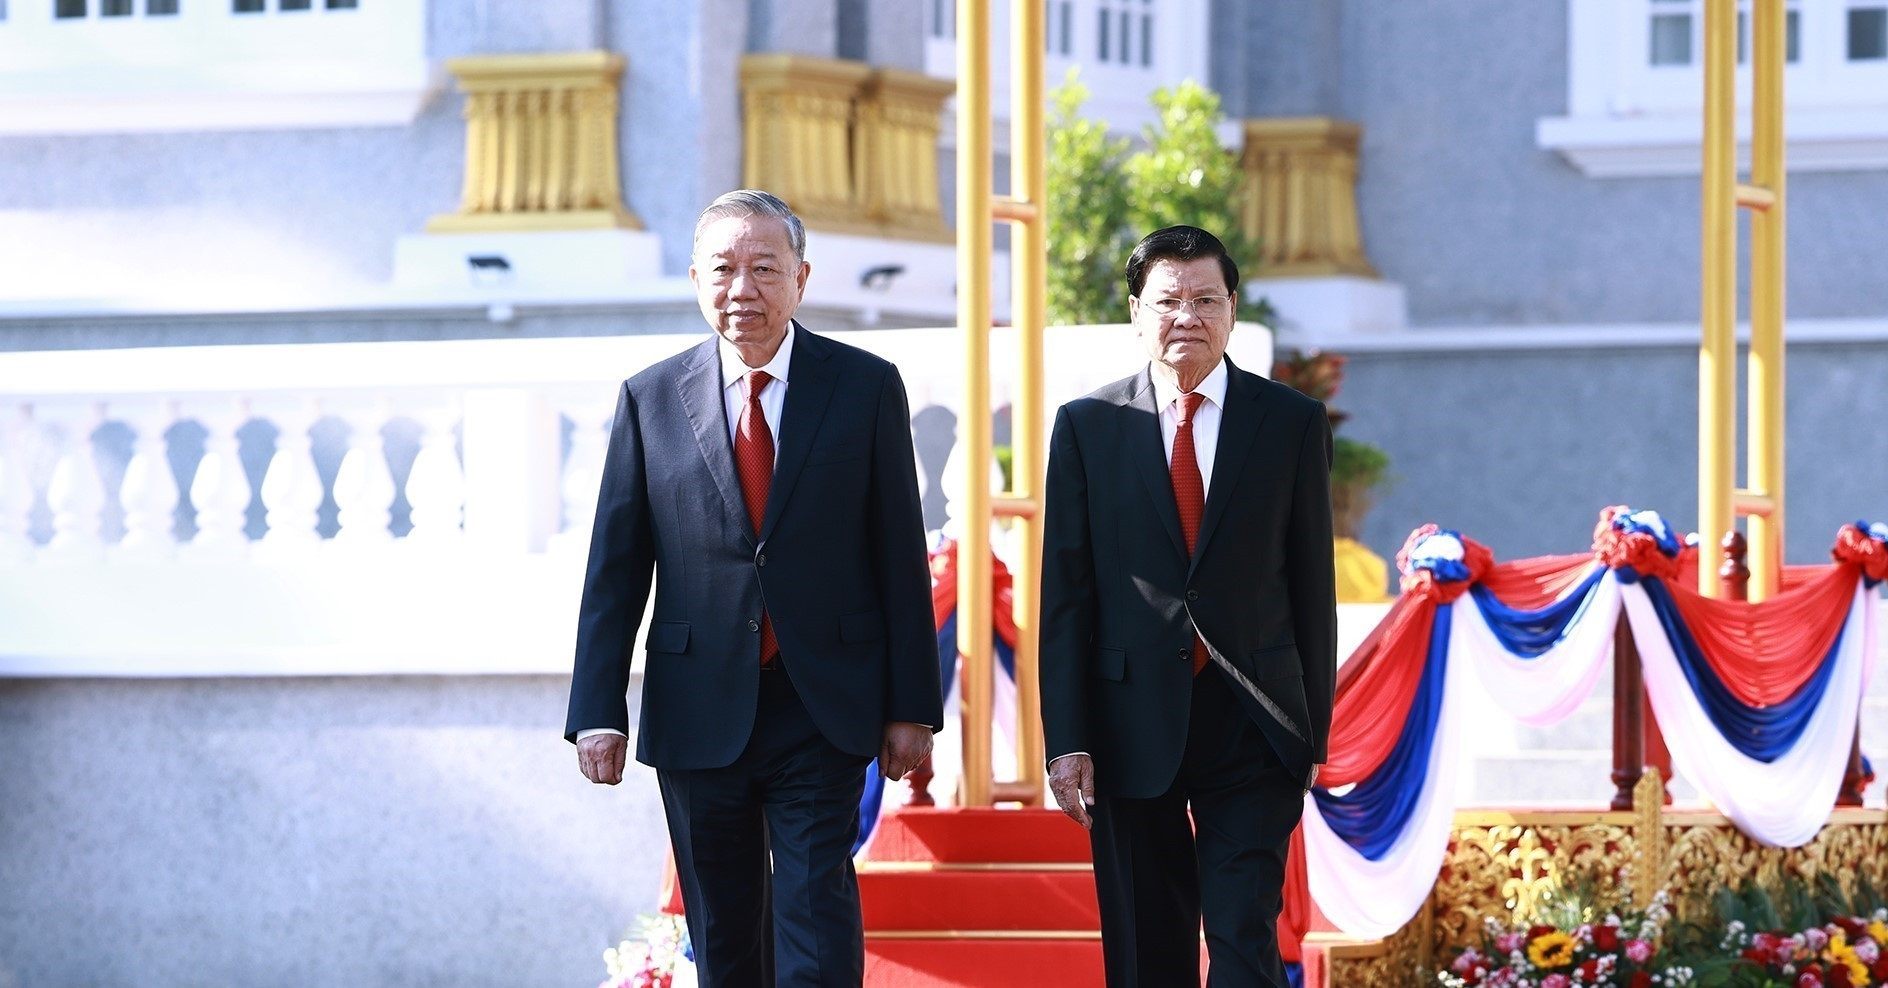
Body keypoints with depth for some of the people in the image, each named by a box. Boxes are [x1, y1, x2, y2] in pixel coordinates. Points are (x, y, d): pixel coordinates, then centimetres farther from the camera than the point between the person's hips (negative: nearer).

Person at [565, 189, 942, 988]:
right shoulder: (650, 399, 5)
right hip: (699, 713, 2)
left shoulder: (865, 388, 2)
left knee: (817, 916, -11)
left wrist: (911, 709, 0)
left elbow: (901, 556, 3)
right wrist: (598, 712, -1)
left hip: (820, 712, -2)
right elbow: (614, 569, 5)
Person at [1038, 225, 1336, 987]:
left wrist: (1313, 729, 3)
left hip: (1250, 724, -1)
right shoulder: (1086, 427, 4)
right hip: (1134, 722, 1)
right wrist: (1066, 741, -4)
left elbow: (1312, 583, 5)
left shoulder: (1292, 424, 4)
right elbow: (1064, 596, 2)